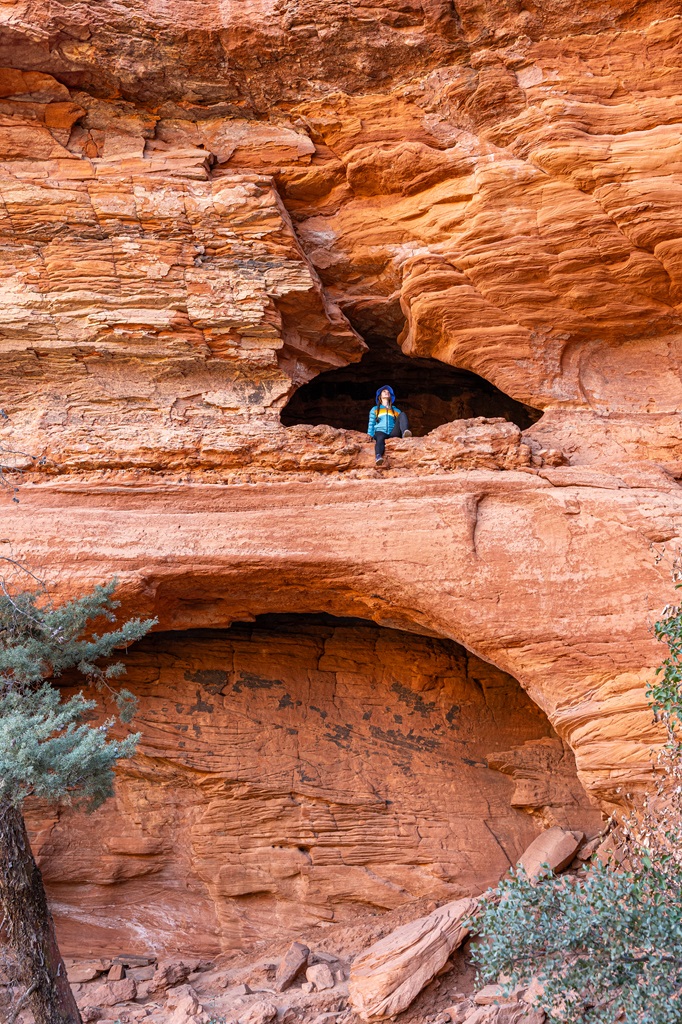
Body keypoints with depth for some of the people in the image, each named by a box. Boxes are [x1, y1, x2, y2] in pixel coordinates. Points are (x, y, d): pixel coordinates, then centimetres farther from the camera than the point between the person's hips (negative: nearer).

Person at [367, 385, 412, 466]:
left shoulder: (396, 410, 33)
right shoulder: (375, 409, 29)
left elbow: (400, 421, 23)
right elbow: (371, 423, 19)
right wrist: (370, 434, 1)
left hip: (393, 433, 1)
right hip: (380, 432, -1)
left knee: (402, 414, -21)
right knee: (380, 438, -40)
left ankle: (405, 432, -51)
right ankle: (378, 456, -71)